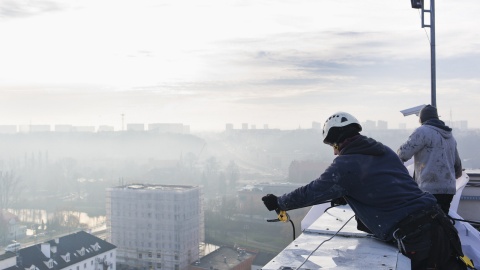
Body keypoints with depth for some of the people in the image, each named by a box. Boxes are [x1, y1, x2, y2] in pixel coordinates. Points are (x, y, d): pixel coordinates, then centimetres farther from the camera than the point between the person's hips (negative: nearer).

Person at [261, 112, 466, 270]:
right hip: (438, 221, 7)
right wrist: (345, 196, 40)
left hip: (413, 237, -7)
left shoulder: (345, 164, -7)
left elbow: (311, 192, -1)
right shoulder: (384, 151, 15)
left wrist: (278, 203, 14)